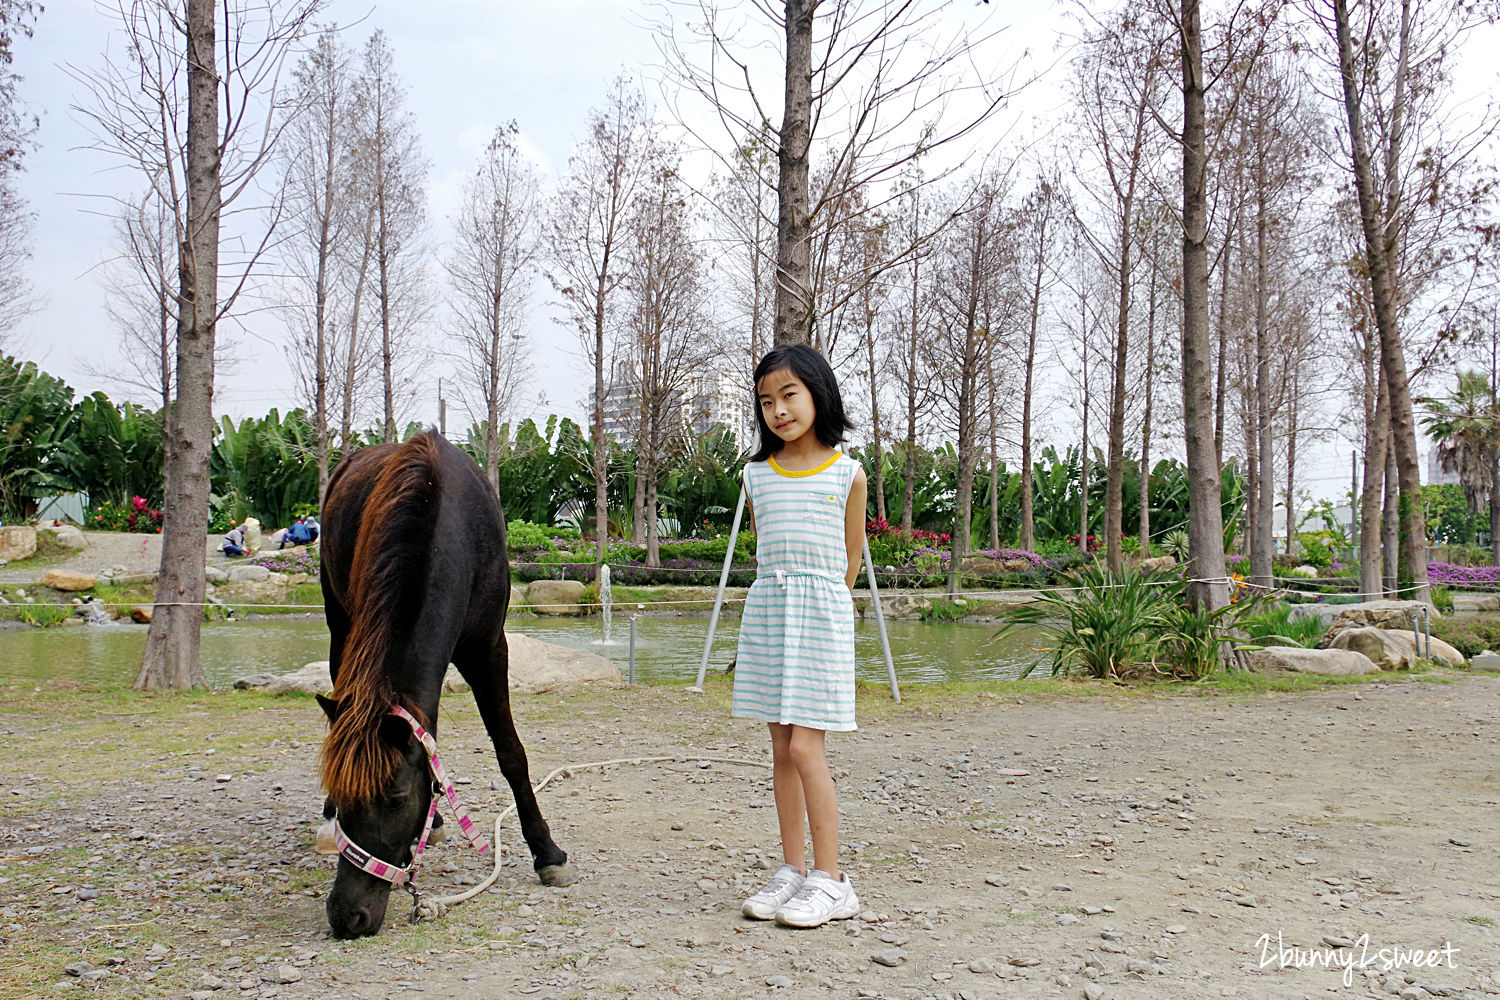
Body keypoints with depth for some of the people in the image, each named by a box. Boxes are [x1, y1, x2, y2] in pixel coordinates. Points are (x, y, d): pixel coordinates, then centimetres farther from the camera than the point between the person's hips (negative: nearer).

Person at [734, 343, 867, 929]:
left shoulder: (847, 475, -2)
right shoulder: (757, 474, 8)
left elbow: (851, 557, 8)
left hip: (822, 614, -4)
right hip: (767, 608, 4)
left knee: (805, 749, -9)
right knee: (781, 749, 7)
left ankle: (829, 880, 1)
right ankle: (792, 871, 16)